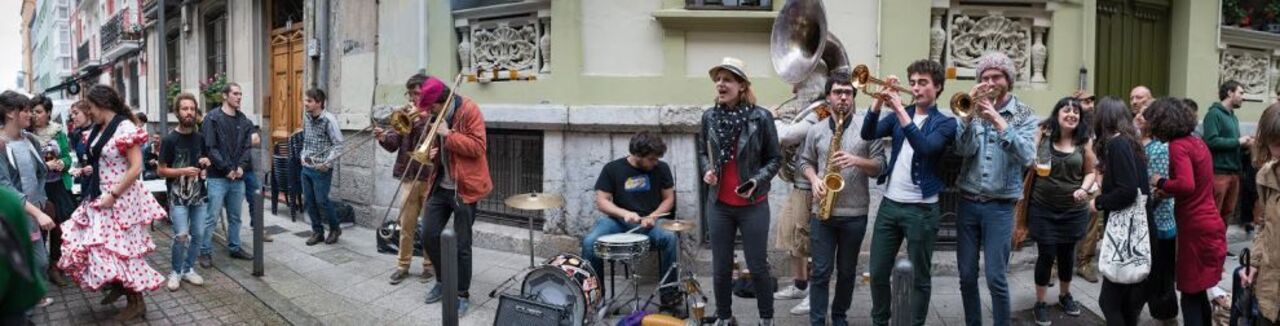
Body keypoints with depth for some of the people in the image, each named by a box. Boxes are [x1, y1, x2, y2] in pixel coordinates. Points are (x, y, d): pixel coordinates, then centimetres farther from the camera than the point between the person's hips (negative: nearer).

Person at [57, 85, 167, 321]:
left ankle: (137, 302, 10)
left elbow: (136, 168, -21)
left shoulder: (125, 128, -16)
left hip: (120, 199, -9)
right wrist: (88, 169, 5)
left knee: (120, 248, -3)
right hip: (100, 197, 9)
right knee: (81, 242, 11)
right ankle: (117, 284, 25)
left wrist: (113, 195, -20)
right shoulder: (99, 129, 9)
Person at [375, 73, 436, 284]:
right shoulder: (406, 115, 11)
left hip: (431, 178, -4)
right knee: (406, 224, 9)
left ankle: (429, 265, 15)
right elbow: (394, 144, 6)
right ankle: (402, 265, 18)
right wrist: (384, 138, -16)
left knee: (430, 225, 5)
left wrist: (417, 119, -20)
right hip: (408, 177, 4)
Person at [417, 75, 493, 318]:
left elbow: (478, 147, -20)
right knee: (430, 236, 9)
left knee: (461, 245, -1)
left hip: (463, 188, -7)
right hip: (440, 185, 7)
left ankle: (462, 295, 13)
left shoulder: (469, 110, -13)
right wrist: (432, 152, 2)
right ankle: (443, 281, 30)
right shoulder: (437, 115, 10)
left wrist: (448, 134, -21)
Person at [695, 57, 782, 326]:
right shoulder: (709, 117, -1)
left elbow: (775, 158, -2)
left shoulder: (761, 117, -11)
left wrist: (757, 181, -17)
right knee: (720, 267, 11)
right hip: (719, 205, 3)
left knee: (757, 265, 6)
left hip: (753, 206, -3)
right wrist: (706, 170, -6)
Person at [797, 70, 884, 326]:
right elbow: (805, 161, 14)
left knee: (847, 271, 13)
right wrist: (814, 180, -6)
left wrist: (856, 161, -19)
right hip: (822, 212, 1)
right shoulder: (816, 131, 6)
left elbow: (880, 165, -1)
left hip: (855, 214, 0)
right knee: (821, 271, 2)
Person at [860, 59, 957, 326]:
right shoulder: (898, 115, 10)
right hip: (890, 204, 4)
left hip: (922, 209, -4)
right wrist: (880, 101, -17)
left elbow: (925, 147, -22)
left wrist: (900, 111, -26)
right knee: (878, 272, 8)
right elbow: (868, 134, -4)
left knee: (920, 276, 5)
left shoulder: (945, 123, -3)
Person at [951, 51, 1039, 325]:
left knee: (995, 278, -5)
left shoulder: (1024, 115, -1)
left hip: (1000, 206, -3)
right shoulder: (975, 109, 5)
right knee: (966, 276, 8)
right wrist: (971, 115, -20)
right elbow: (962, 149, -9)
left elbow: (1027, 157, -18)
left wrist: (998, 121, -24)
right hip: (968, 202, 3)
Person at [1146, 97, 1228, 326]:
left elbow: (1186, 185, -29)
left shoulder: (1178, 146, -15)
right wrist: (1168, 190, 10)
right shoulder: (1197, 142, 11)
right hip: (1208, 225, 8)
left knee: (1191, 294, 1)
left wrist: (1161, 182, -13)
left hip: (1196, 229, -8)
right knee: (1197, 291, 20)